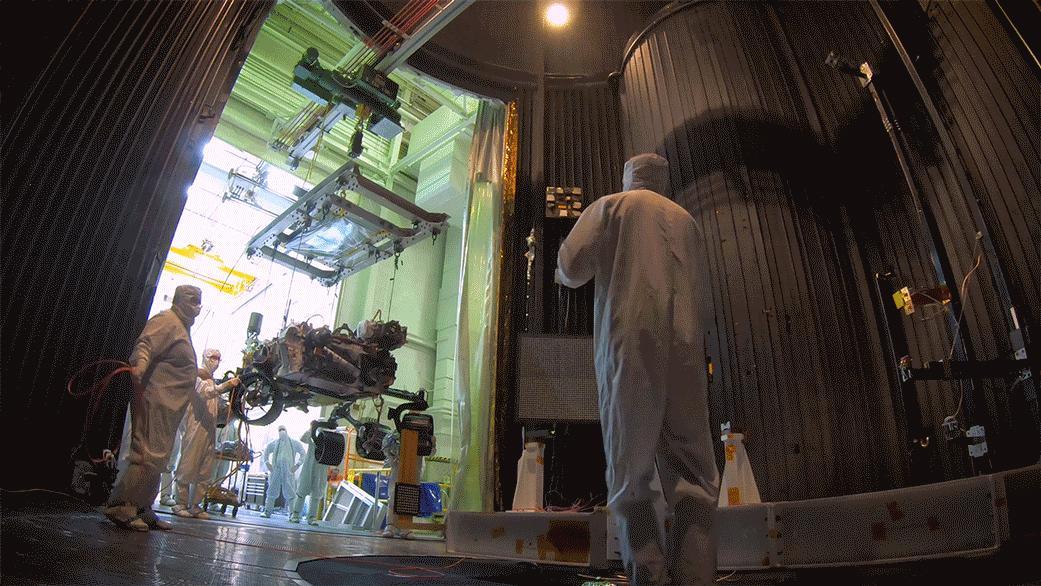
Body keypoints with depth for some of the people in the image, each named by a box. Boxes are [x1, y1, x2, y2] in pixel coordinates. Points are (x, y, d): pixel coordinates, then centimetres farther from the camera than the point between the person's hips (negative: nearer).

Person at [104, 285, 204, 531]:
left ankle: (142, 510, 18)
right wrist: (139, 366, -41)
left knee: (157, 458, 12)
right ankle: (120, 507, -5)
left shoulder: (182, 327, 24)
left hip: (170, 406, 10)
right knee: (149, 454, -12)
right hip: (156, 399, -10)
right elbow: (145, 345, -23)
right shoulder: (167, 320, -6)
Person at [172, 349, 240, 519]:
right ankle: (181, 503, 2)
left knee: (205, 471, 5)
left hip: (210, 429, 8)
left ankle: (195, 505, 9)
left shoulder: (213, 381, 25)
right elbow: (205, 392, -19)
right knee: (189, 466, -5)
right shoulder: (197, 375, 2)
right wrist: (227, 385, -32)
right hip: (196, 426, -7)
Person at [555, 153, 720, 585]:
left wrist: (566, 274, 23)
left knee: (632, 476, 0)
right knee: (693, 477, 3)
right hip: (683, 344, 4)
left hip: (629, 342, -3)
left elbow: (573, 265, 0)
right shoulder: (685, 219, 24)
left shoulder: (611, 205, 11)